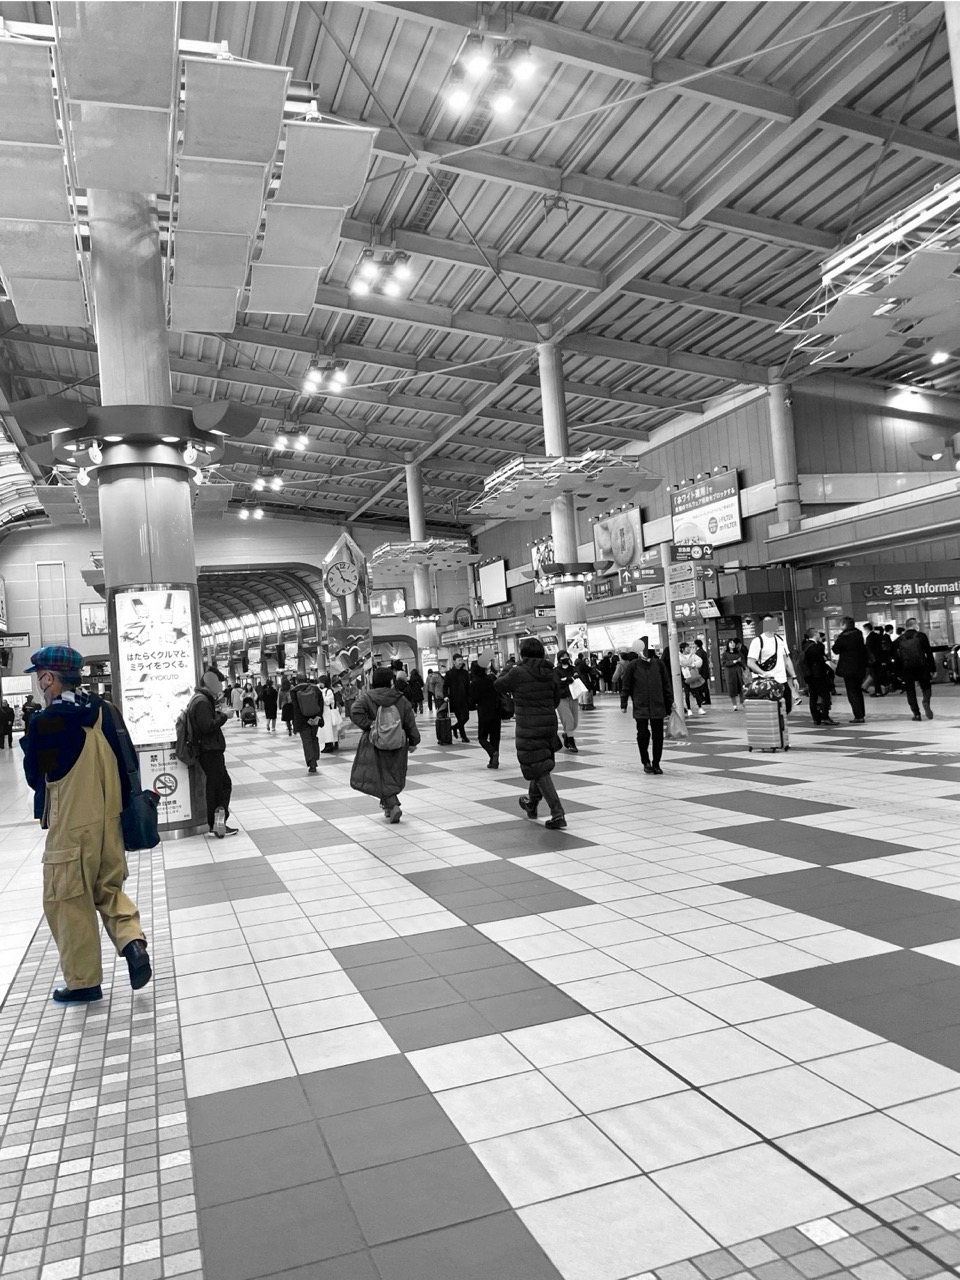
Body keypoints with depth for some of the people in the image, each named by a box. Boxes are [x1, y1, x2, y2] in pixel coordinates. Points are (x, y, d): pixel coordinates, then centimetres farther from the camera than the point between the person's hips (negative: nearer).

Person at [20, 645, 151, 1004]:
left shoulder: (45, 721, -17)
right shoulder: (106, 711, 0)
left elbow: (35, 776, -4)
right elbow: (126, 765, 6)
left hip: (71, 826, -5)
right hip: (110, 821, 6)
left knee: (68, 903, 10)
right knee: (109, 889, 22)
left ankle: (83, 981, 21)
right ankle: (132, 940, 1)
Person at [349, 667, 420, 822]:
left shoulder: (367, 696, -6)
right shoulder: (401, 700, -1)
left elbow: (355, 712, -23)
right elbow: (410, 723, 2)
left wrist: (368, 724, -13)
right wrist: (413, 742, 12)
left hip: (375, 744, -2)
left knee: (382, 776, 0)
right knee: (393, 775, 19)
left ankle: (393, 806, -15)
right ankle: (387, 804, 30)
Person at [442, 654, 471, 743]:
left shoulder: (465, 673, 8)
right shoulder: (449, 673, -3)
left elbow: (468, 686, 12)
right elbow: (445, 686, -1)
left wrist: (469, 698, 9)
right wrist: (446, 696, -14)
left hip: (464, 699, 4)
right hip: (454, 700, -4)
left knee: (466, 717, 0)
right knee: (460, 718, -3)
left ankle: (455, 727, 24)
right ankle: (463, 736, 10)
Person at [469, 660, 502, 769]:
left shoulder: (474, 684, -9)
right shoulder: (492, 679, 4)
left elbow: (472, 701, -6)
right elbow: (500, 694, 9)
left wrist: (474, 706, 16)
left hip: (484, 715, -4)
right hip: (496, 714, 4)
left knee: (482, 737, 9)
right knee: (495, 738, 12)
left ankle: (493, 752, -17)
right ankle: (494, 761, 9)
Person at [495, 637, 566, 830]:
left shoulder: (517, 673, -13)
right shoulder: (550, 673, 3)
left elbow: (498, 685, 4)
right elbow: (556, 700, 12)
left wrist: (508, 668, 20)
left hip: (527, 728, -6)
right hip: (549, 724, 6)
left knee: (539, 770, -1)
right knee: (542, 764, 23)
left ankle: (557, 813, -7)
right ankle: (531, 803, 43)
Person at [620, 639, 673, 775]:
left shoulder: (658, 664, 6)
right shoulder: (633, 666, 0)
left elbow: (666, 685, 12)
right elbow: (625, 686, 4)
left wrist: (670, 703, 11)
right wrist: (623, 704, 3)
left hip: (658, 707, 2)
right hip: (640, 708, -2)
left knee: (658, 735, 4)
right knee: (643, 734, -9)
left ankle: (656, 763, 18)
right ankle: (646, 761, 13)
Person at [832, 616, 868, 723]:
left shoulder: (843, 637, -16)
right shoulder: (859, 635, 6)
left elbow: (836, 650, -8)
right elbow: (864, 650, 14)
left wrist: (836, 641, 7)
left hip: (848, 669, -7)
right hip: (860, 668, 7)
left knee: (852, 693, -3)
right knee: (858, 692, 17)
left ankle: (858, 716, -7)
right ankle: (861, 715, 21)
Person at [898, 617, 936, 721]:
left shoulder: (900, 639, 6)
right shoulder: (922, 636, 0)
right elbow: (929, 653, -1)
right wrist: (933, 668, 3)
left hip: (906, 669, 1)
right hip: (922, 666, -1)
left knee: (910, 691, 8)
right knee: (926, 687, 12)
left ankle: (916, 713, 3)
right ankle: (926, 702, -17)